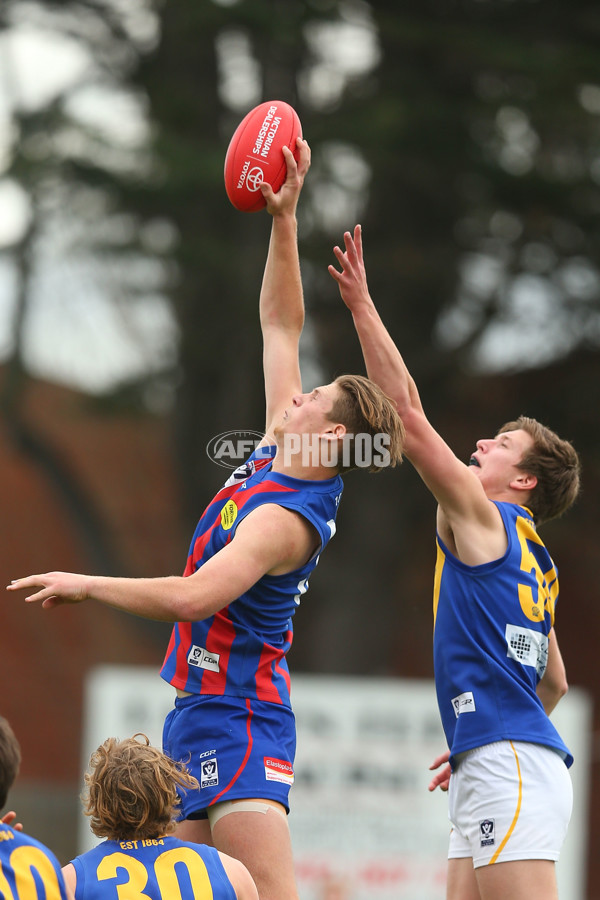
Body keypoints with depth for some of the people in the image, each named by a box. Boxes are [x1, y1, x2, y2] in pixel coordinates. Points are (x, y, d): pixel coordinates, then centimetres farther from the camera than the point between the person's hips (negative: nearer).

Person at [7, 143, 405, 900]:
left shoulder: (284, 518, -19)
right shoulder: (280, 459, 7)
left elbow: (192, 596, -33)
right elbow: (280, 326, 15)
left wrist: (85, 584, -23)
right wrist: (283, 220, 10)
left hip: (235, 718, -10)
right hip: (201, 706, 10)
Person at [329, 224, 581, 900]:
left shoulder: (483, 517, -1)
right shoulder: (537, 565, 24)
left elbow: (406, 411, -5)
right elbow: (554, 682, 32)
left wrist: (361, 305, -2)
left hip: (511, 769, -10)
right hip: (493, 770, 10)